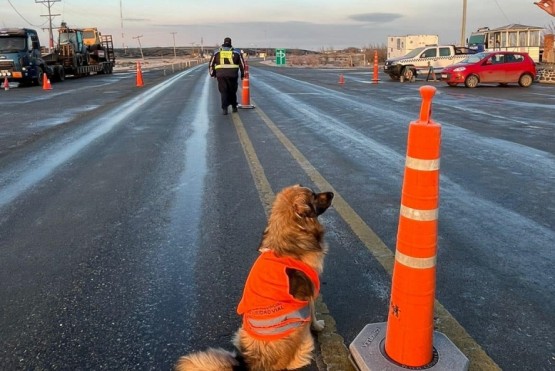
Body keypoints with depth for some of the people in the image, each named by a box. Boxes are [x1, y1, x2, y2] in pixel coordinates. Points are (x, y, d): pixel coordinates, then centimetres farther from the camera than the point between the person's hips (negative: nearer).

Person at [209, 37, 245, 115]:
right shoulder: (236, 52, 8)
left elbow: (211, 64, 11)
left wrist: (212, 73, 22)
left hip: (220, 75, 0)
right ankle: (234, 107, 23)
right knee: (232, 91, 15)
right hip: (233, 75, 0)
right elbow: (242, 64, 8)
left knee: (223, 92, 5)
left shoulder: (217, 52, 10)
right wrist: (242, 74, 17)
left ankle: (224, 108, -6)